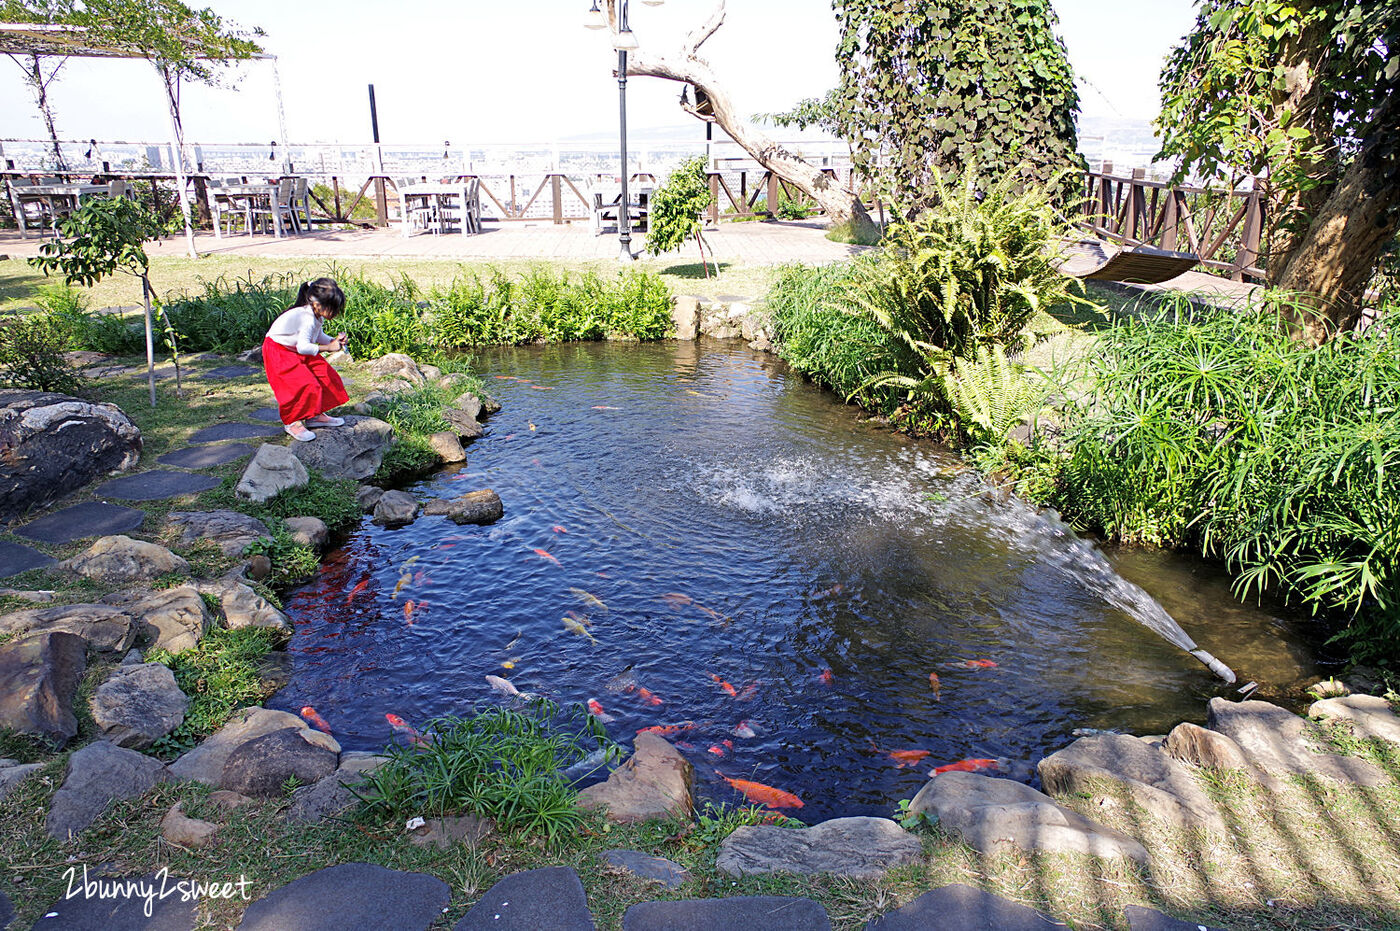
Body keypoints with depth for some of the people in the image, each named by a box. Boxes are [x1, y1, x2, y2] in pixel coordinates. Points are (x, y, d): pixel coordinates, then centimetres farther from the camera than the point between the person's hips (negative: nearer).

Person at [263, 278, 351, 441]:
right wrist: (328, 347, -35)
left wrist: (334, 340, -10)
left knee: (325, 375, 6)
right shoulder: (307, 319, -34)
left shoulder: (317, 315, -6)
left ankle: (314, 415, 17)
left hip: (296, 350, 10)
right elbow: (303, 347, -42)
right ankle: (291, 422, -1)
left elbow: (318, 336, 9)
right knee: (304, 384, -19)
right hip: (278, 351, -10)